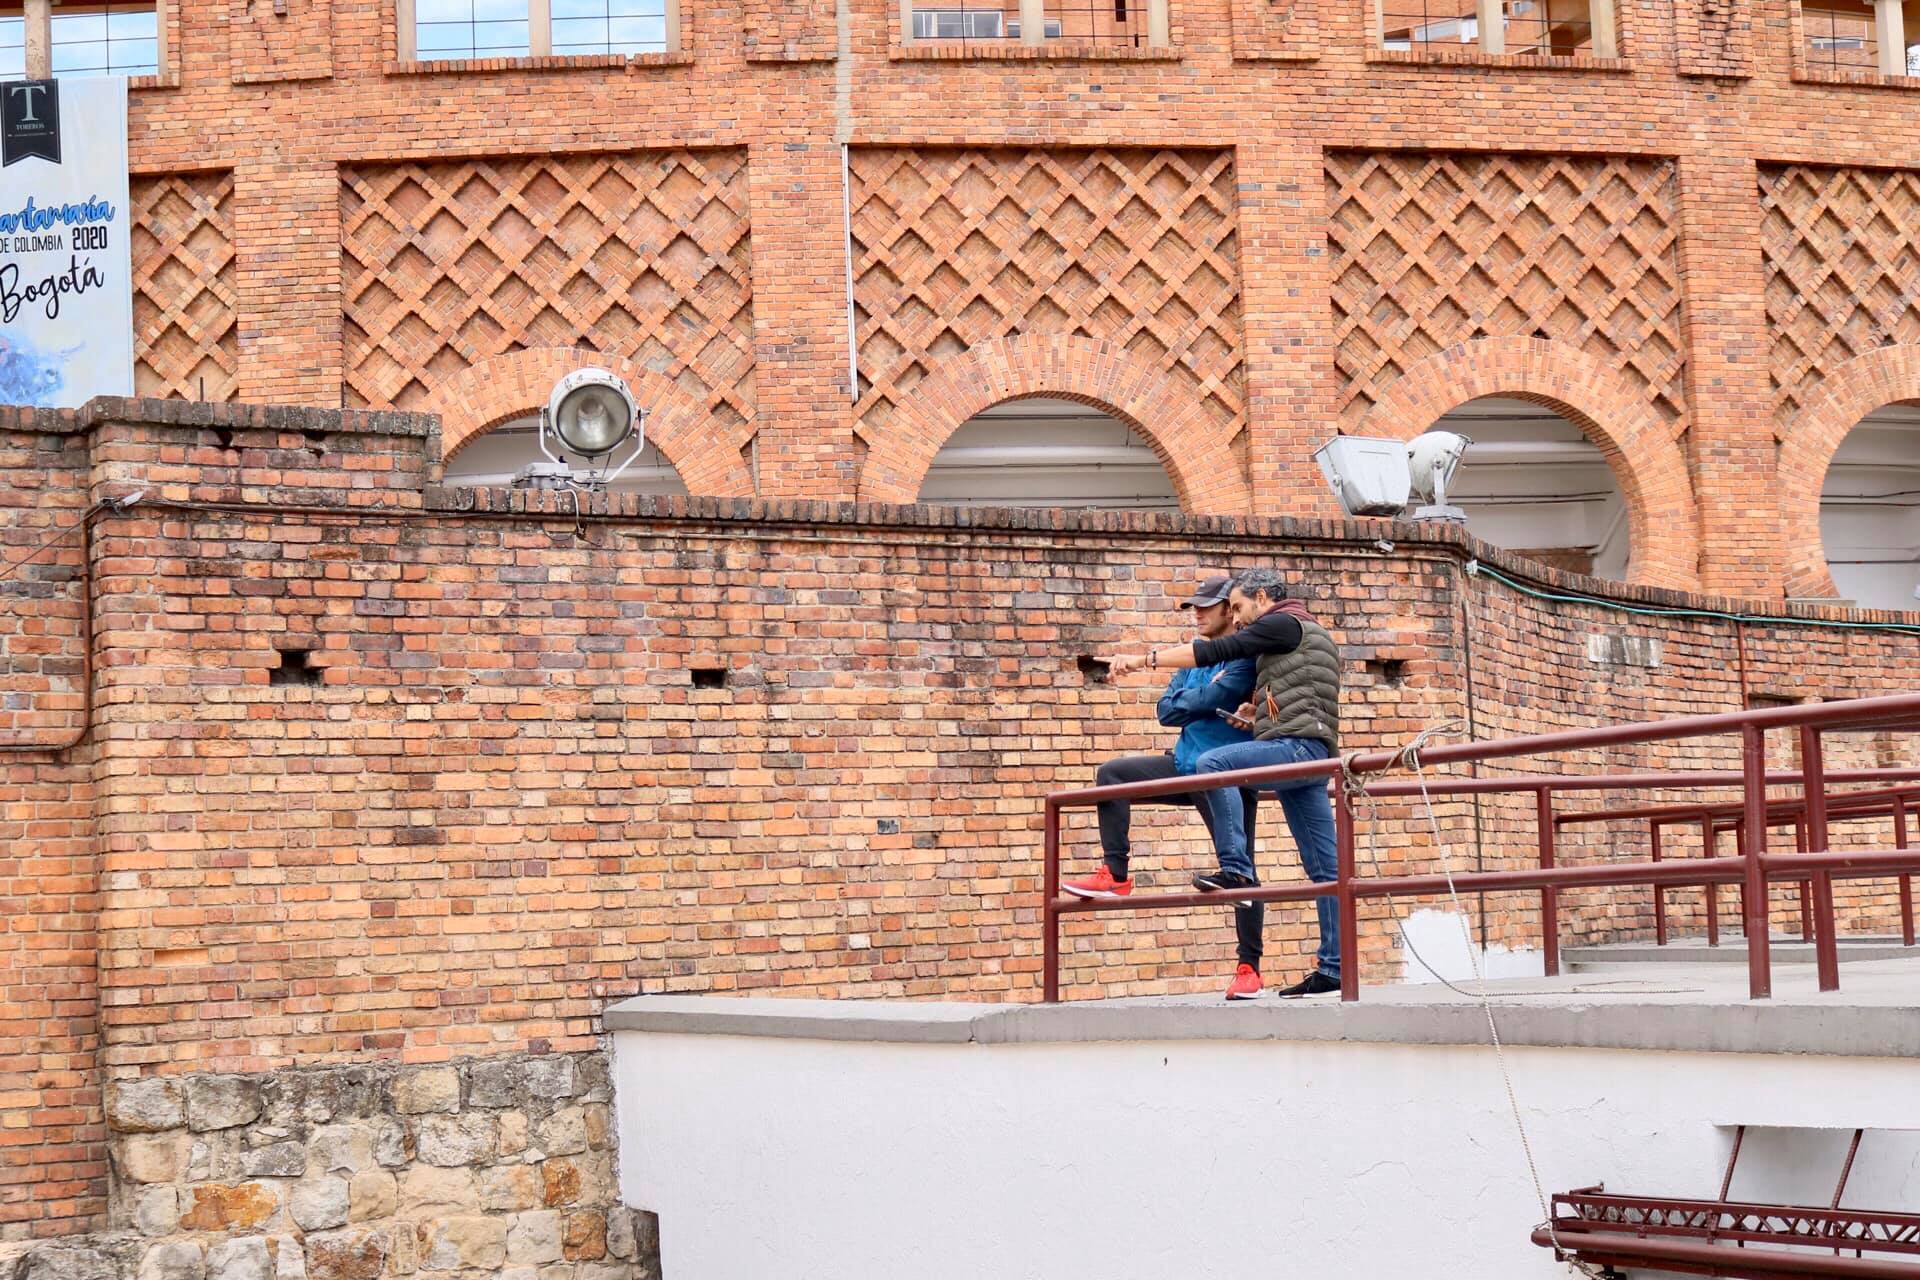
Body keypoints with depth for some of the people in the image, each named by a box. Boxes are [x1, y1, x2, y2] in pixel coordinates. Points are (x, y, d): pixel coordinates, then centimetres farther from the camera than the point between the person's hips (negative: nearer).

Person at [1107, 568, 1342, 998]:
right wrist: (1261, 711, 21)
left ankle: (1236, 869, -27)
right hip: (1310, 756, 10)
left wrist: (1145, 660, -8)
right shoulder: (1311, 636, 31)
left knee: (1212, 763, -24)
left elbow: (1216, 651, -8)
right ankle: (1333, 968, 2)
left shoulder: (1283, 623, 1)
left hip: (1298, 745, -10)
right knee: (1324, 868, 4)